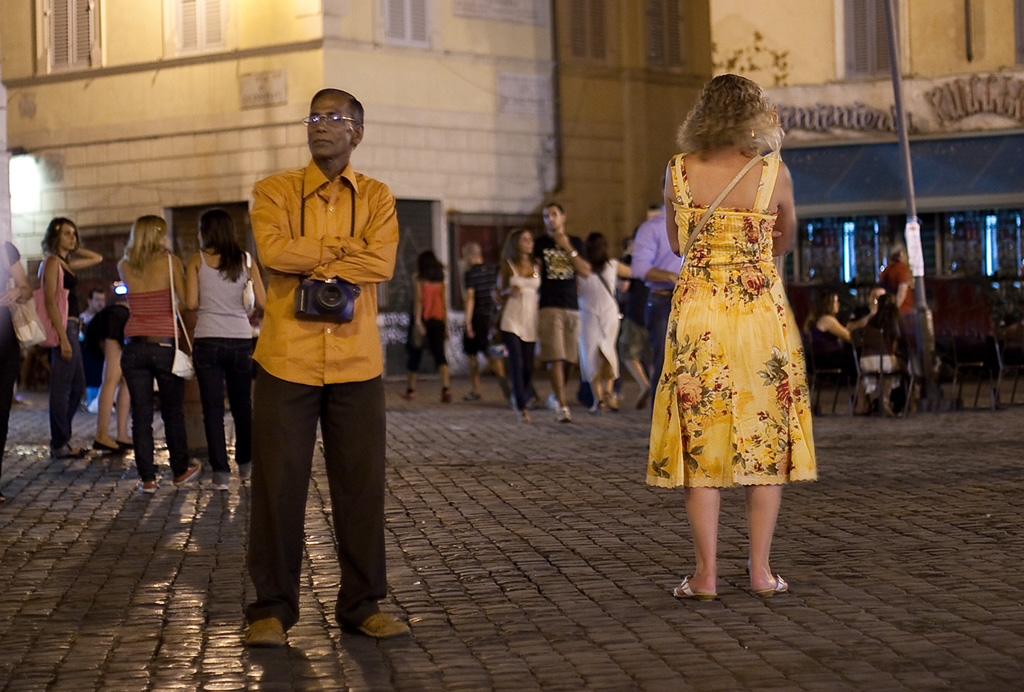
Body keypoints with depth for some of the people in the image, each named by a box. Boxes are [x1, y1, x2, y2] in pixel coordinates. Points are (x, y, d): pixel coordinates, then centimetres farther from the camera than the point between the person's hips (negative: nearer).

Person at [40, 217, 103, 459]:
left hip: (70, 328, 10)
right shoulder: (52, 262, -10)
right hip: (62, 328, -10)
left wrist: (74, 249, 15)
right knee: (61, 388, -5)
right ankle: (59, 445, 0)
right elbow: (50, 301, -17)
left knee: (78, 387, 14)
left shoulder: (66, 263, 16)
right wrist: (63, 338, -22)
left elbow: (97, 258, 30)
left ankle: (62, 439, 20)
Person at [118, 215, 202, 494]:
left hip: (135, 348, 2)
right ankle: (180, 470, 26)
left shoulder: (125, 267, 5)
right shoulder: (170, 262, -5)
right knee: (173, 413, 13)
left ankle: (147, 478, 5)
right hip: (165, 345, -2)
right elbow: (185, 299, -5)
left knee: (141, 415, 5)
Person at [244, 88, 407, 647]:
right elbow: (274, 250, -13)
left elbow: (381, 263, -8)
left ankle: (362, 604, 17)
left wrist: (312, 267, -11)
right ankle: (271, 609, 10)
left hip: (356, 363, 1)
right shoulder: (275, 191, 5)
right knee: (279, 481, 0)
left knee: (362, 484, 5)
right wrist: (344, 251, -8)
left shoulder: (377, 198, 9)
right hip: (287, 359, -1)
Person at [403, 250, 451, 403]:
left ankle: (410, 389, 20)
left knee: (415, 354, 10)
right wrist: (446, 327, 17)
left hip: (422, 320, -3)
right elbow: (443, 305, 13)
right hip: (437, 320, 3)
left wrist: (417, 321, -17)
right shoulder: (440, 280, 12)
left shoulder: (418, 278, 0)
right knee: (439, 353, -5)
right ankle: (445, 386, -26)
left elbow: (418, 300, -11)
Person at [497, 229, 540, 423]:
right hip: (512, 320, -3)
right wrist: (509, 292, -14)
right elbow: (499, 296, 6)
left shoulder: (537, 267, 11)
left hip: (531, 320, 3)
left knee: (528, 365, 1)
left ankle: (519, 399, 24)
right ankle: (522, 407, -9)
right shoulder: (508, 267, 3)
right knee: (516, 362, -12)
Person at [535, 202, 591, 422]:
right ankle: (562, 406, -14)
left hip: (572, 307, 3)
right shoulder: (540, 244, 8)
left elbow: (586, 271, 1)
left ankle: (556, 395, 25)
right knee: (555, 357, -12)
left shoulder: (576, 243, 13)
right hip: (549, 307, -3)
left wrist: (568, 249, -7)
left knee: (568, 358, 3)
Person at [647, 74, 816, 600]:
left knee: (700, 441, 4)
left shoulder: (679, 172, -1)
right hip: (762, 312, 0)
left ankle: (706, 573, 2)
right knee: (764, 438, 8)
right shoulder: (774, 173, -3)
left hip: (697, 314, 1)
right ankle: (761, 570, 8)